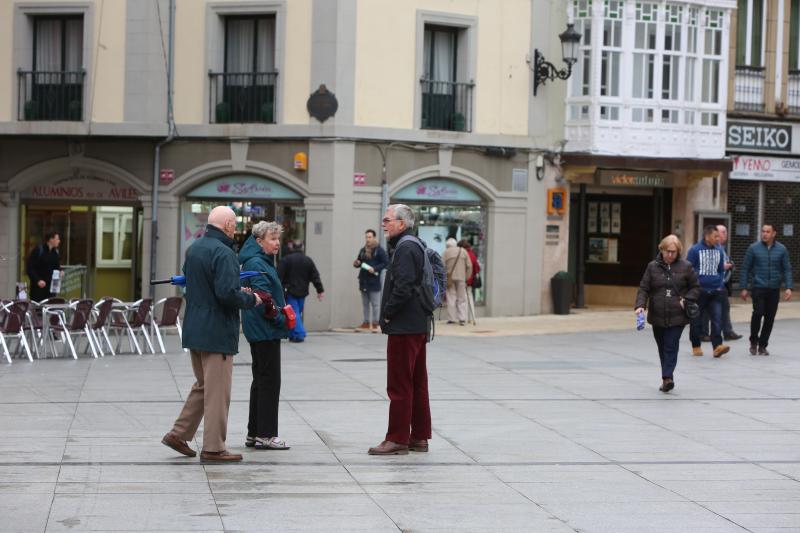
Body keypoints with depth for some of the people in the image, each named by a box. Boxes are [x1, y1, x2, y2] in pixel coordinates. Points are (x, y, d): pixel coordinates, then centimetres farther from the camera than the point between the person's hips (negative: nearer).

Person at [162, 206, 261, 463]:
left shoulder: (193, 248, 11)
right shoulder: (223, 253, -18)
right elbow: (228, 294, -26)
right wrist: (250, 299, -7)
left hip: (194, 330, 9)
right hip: (217, 332, -9)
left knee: (203, 384, 21)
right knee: (217, 390, -1)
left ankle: (179, 434, 20)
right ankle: (213, 448, 4)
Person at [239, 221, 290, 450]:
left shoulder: (263, 261, 17)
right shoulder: (256, 263, -15)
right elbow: (263, 298, -21)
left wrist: (282, 316, 10)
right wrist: (281, 319, -13)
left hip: (261, 331, 11)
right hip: (265, 331, -11)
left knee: (261, 380, 14)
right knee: (269, 380, -6)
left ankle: (254, 434, 19)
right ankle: (265, 434, -3)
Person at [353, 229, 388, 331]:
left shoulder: (379, 250, -6)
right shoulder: (363, 250, 13)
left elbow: (386, 263, -10)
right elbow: (359, 262, 24)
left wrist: (375, 269, -19)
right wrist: (357, 263, 0)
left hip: (374, 281, -6)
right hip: (363, 280, 6)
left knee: (375, 304, 0)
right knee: (365, 303, 11)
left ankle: (375, 323, 4)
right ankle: (366, 322, 18)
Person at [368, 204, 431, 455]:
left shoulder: (405, 249, -15)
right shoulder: (415, 246, 17)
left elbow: (403, 288, -25)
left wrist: (388, 314, -13)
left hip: (404, 328, -10)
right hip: (418, 326, 10)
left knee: (399, 385, -6)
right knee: (417, 384, 13)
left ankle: (397, 439, -3)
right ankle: (419, 437, 18)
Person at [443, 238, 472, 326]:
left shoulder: (446, 252, 2)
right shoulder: (463, 251, 8)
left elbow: (443, 266, -4)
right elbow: (469, 266, 5)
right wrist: (467, 277, 10)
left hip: (450, 278, -2)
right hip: (461, 278, 2)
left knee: (451, 298, 2)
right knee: (462, 298, 6)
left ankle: (452, 319, 0)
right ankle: (462, 318, -1)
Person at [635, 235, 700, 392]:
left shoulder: (685, 267, 1)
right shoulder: (653, 267, 4)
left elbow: (695, 288, 9)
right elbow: (643, 288, 2)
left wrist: (686, 300, -9)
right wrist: (640, 305, -13)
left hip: (677, 316, -3)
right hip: (657, 316, 3)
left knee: (671, 347, -10)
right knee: (662, 348, 10)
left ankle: (667, 377, -16)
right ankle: (667, 378, 21)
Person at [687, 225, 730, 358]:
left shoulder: (719, 250, 8)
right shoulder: (695, 250, -8)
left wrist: (720, 286, 9)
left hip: (715, 292, 4)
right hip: (699, 291, -4)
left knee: (716, 318, -8)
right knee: (696, 320, 6)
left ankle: (717, 346, -14)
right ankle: (696, 346, 18)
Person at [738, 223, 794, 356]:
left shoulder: (781, 249, 4)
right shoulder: (753, 248, 0)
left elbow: (787, 269, 5)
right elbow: (745, 269, 4)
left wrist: (788, 287, -6)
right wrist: (743, 288, 0)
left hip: (774, 290, 2)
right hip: (758, 288, -2)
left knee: (770, 317, 2)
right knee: (758, 313, -17)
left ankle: (762, 346, 15)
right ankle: (753, 341, 2)